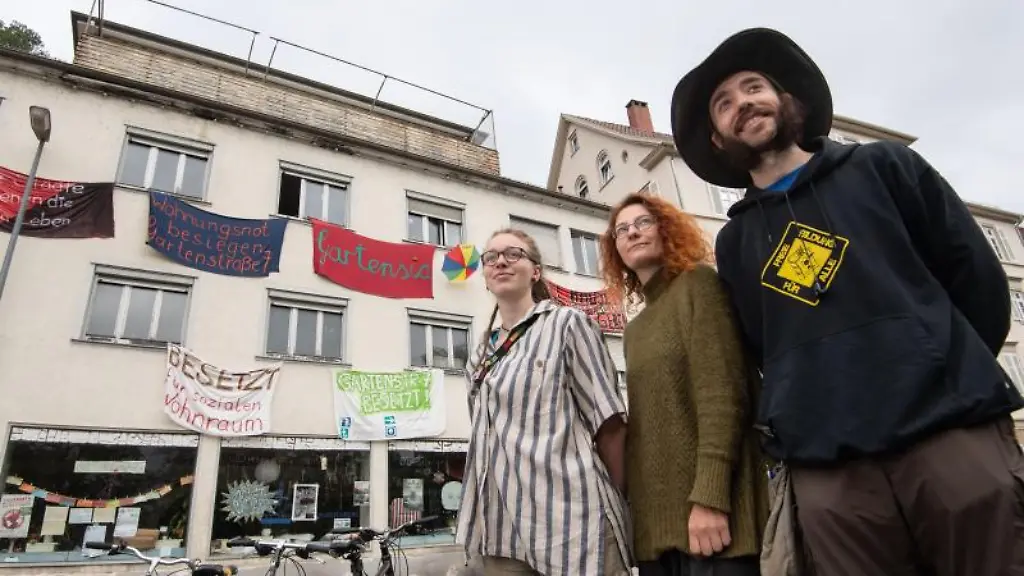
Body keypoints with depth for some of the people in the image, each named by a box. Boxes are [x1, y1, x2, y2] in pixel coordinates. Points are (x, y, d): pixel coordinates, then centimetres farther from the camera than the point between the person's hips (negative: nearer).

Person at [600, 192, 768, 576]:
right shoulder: (634, 331, 20)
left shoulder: (698, 284, 0)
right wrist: (630, 503, 9)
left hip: (710, 505, -7)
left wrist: (709, 496, -21)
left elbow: (723, 391, -13)